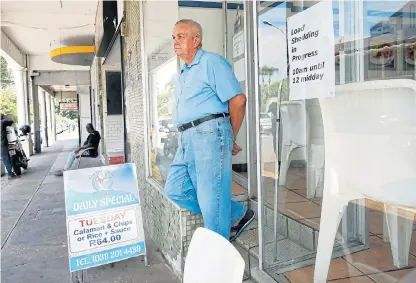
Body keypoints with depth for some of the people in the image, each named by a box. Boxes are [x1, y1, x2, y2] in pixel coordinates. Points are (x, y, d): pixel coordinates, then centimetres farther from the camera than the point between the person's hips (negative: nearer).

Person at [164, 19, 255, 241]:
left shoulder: (211, 62, -2)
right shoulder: (183, 75, 25)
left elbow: (238, 100, -9)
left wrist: (231, 138, 0)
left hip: (209, 134, -10)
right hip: (187, 139, 10)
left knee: (211, 198, -5)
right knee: (175, 190, 8)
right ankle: (237, 214, 19)